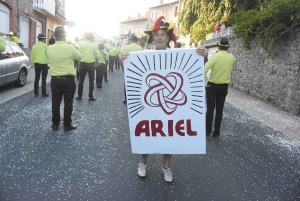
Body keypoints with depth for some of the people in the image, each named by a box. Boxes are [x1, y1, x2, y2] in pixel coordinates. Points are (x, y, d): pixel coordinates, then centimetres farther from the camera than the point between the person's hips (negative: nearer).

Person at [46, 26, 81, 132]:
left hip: (55, 79, 3)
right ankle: (67, 125, 14)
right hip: (68, 79, -3)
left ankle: (55, 124, 21)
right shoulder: (70, 47, -14)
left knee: (55, 102, 12)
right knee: (68, 103, 7)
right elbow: (79, 57, 2)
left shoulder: (49, 48, -4)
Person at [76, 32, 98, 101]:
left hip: (82, 64, 2)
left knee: (81, 80, 10)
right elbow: (96, 56, -4)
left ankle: (79, 96, 14)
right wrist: (95, 61, 14)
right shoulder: (94, 46, -4)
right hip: (91, 64, -2)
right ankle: (90, 96, 9)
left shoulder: (81, 45, 0)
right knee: (91, 81, 8)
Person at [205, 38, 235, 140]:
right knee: (219, 110, 9)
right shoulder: (232, 58, 0)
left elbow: (205, 69, -22)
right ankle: (216, 134, 14)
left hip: (212, 86, -3)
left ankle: (208, 133, 7)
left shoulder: (215, 56, -13)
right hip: (224, 87, 3)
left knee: (210, 110, 3)